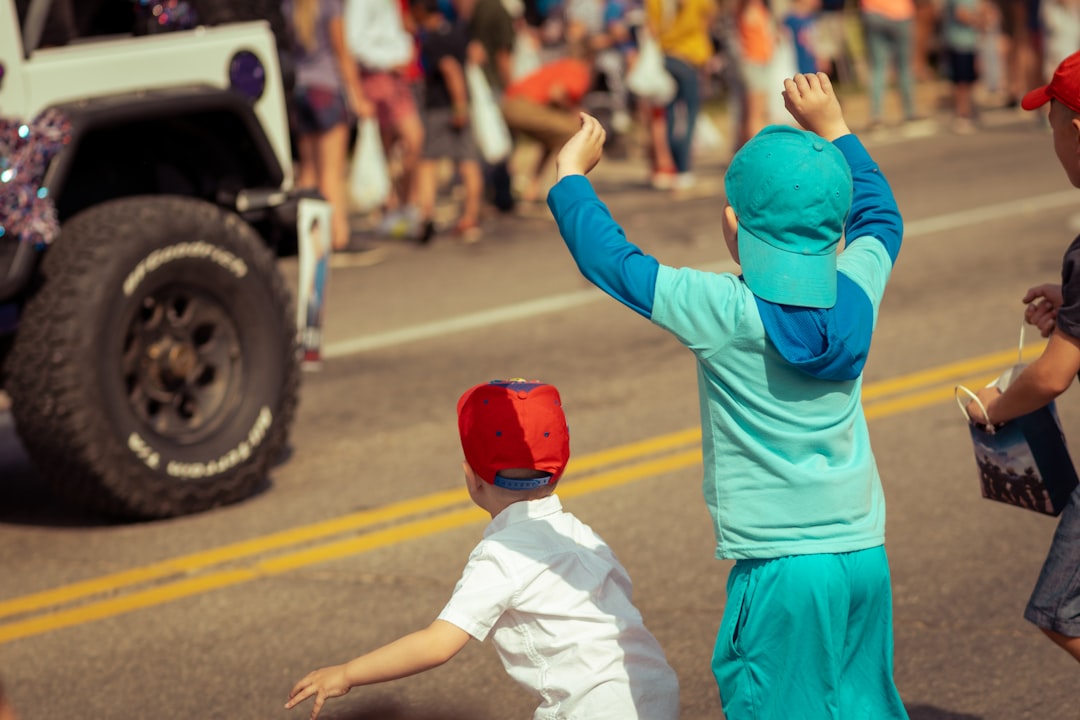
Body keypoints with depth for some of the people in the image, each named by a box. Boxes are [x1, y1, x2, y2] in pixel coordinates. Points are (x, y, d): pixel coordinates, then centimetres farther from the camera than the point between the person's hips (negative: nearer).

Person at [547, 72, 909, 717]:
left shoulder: (725, 312, -16)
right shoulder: (857, 291, -1)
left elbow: (613, 261, -7)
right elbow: (880, 217, 21)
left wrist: (572, 176, 7)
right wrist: (834, 130, 30)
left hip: (781, 567, -5)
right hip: (865, 551, 5)